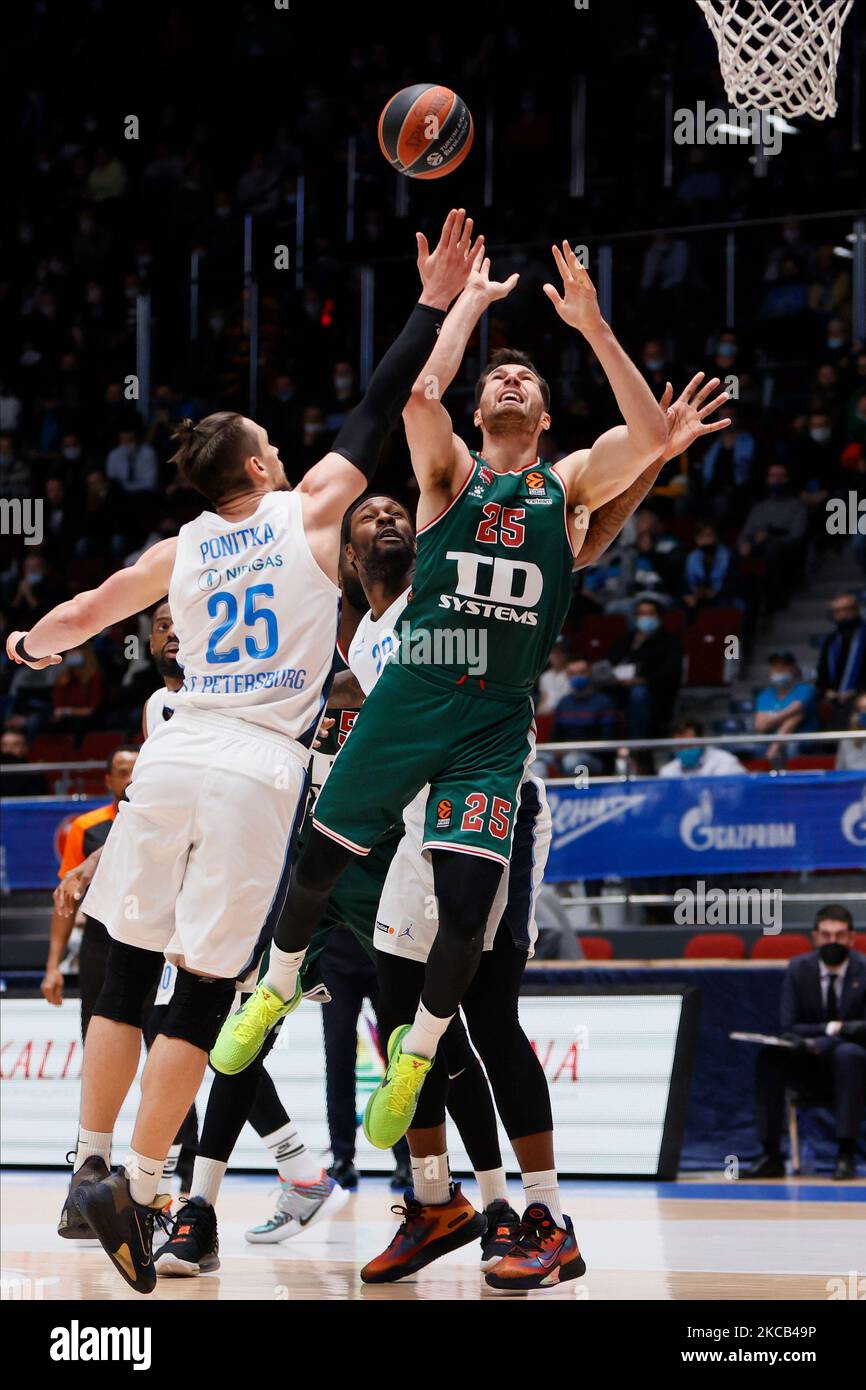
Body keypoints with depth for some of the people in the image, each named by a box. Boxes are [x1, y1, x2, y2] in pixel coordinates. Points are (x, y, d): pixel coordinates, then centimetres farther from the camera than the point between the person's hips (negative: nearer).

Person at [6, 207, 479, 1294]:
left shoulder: (180, 550, 14)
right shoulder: (308, 512, 5)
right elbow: (378, 410, 9)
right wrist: (434, 303, 16)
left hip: (175, 756, 3)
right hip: (260, 767, -3)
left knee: (129, 972, 12)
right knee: (205, 989, -2)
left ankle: (90, 1168, 11)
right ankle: (135, 1189, -8)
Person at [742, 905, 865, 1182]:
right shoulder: (798, 969, 1)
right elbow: (789, 1028, -4)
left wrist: (830, 1035, -27)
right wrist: (832, 1028, -18)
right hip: (812, 1069, 3)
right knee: (770, 1056, -26)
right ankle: (771, 1155, -26)